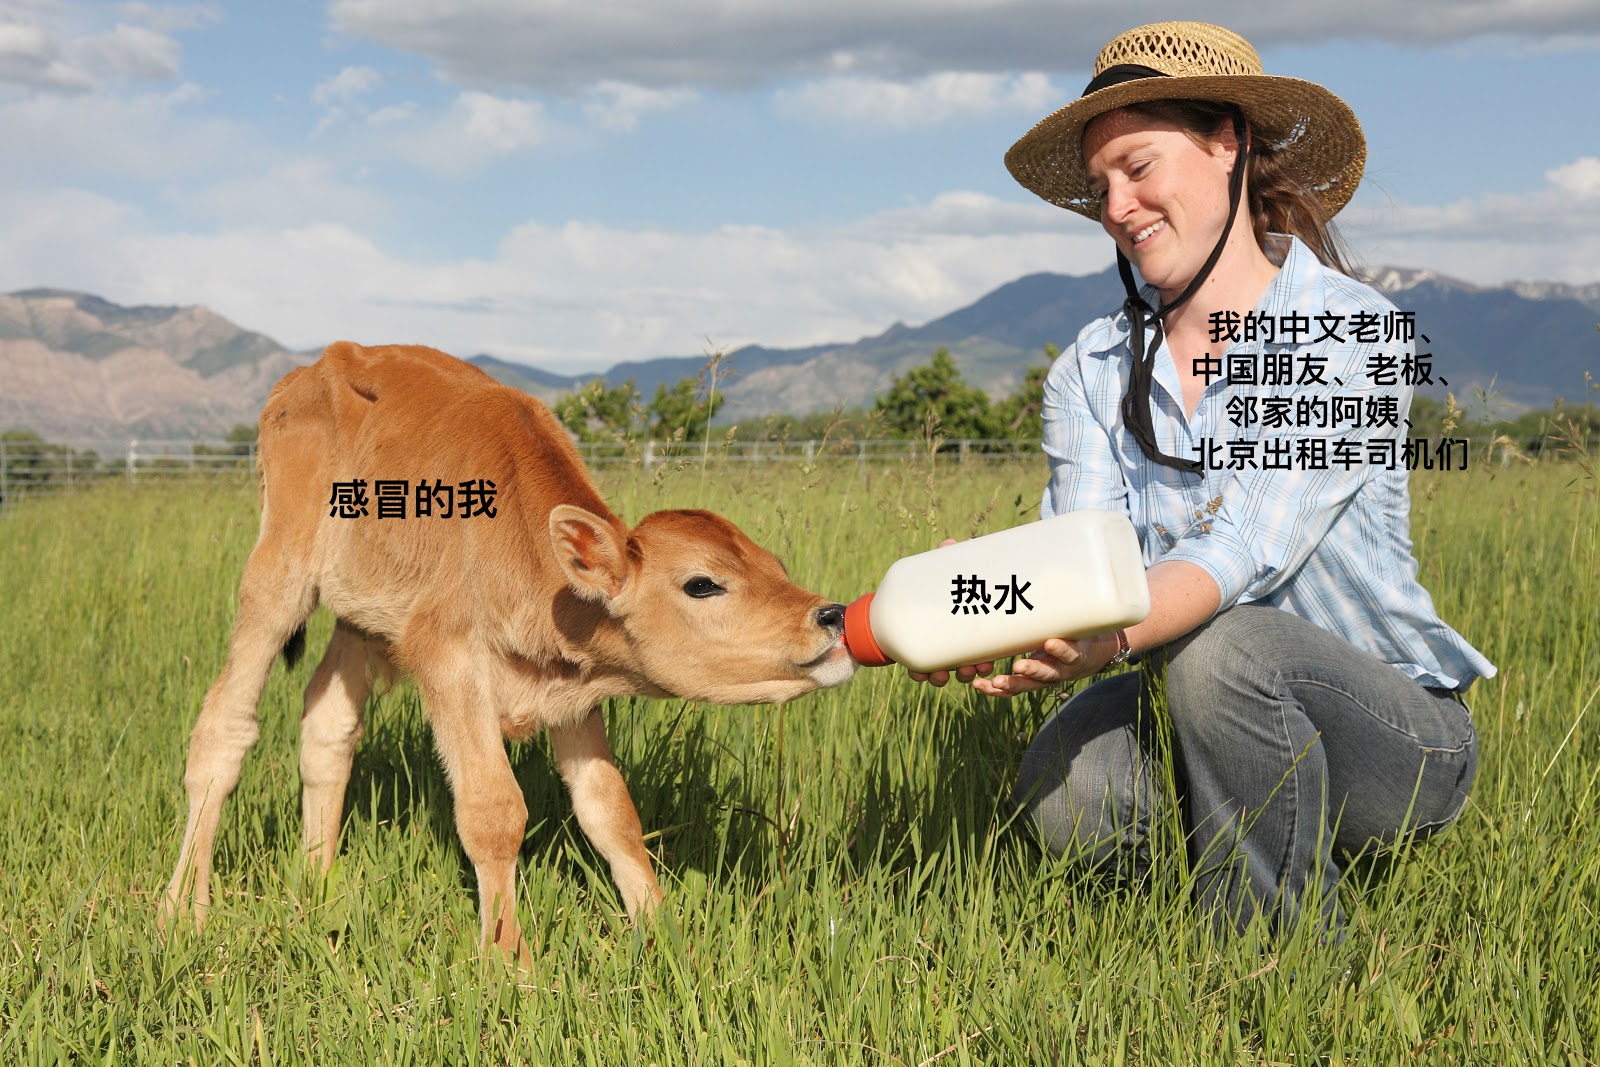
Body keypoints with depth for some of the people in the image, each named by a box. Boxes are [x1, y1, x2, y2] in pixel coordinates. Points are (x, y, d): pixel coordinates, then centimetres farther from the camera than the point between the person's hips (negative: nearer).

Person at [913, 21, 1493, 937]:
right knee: (1062, 789, -26)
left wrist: (1107, 637, -47)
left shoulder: (1355, 336, -14)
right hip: (1204, 721, 4)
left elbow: (1244, 555, -27)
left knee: (1217, 648, -34)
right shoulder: (1092, 371, 2)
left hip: (1398, 737, -4)